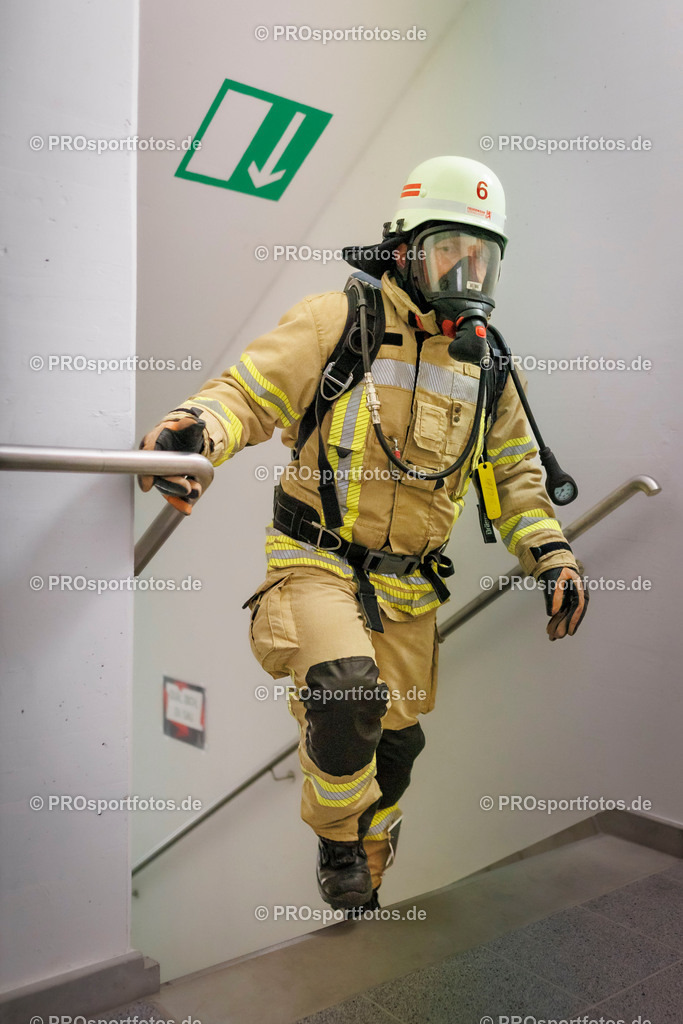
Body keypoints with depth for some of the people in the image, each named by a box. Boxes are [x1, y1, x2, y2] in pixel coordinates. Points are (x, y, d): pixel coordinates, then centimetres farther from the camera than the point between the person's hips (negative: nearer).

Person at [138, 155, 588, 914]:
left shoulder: (484, 364, 9)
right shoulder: (338, 321, -8)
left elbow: (514, 470, 15)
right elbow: (248, 394, -12)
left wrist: (551, 556, 4)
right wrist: (195, 429, -34)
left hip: (408, 587, 6)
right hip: (318, 560, -5)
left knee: (394, 742, 15)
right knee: (347, 694, -31)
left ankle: (360, 883, 43)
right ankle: (337, 836, 3)